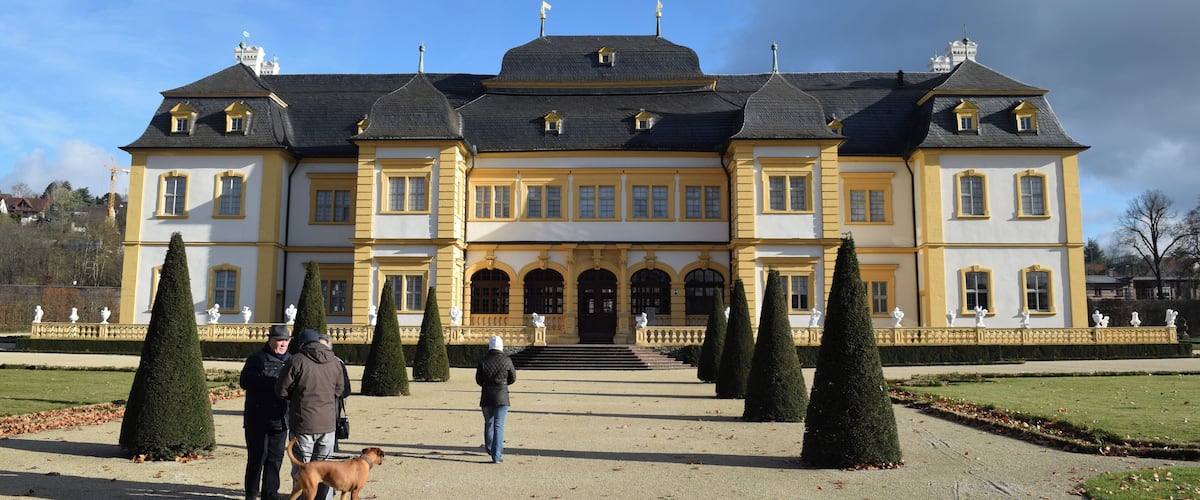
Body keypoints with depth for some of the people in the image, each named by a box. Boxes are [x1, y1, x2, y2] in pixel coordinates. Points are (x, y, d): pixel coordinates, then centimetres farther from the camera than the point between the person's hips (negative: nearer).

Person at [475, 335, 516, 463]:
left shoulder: (483, 361, -4)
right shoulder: (507, 361, -7)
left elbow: (478, 380, 4)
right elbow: (513, 378, 4)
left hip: (486, 397, 2)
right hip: (502, 397, -2)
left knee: (488, 423, 20)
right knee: (499, 426, -1)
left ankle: (490, 448, 38)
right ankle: (497, 455, -5)